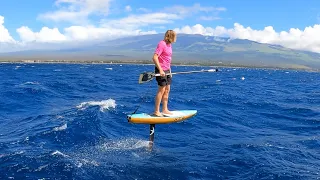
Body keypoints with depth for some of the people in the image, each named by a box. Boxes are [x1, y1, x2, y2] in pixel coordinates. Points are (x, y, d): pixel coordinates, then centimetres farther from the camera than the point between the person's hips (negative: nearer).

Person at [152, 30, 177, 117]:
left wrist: (170, 70, 20)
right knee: (161, 90, -8)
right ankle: (156, 111, -1)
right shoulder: (162, 44, -14)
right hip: (161, 70, -9)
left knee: (167, 90, 10)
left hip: (167, 70, 9)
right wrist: (160, 70, -27)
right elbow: (154, 57, -22)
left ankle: (165, 109, 19)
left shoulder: (169, 45, 14)